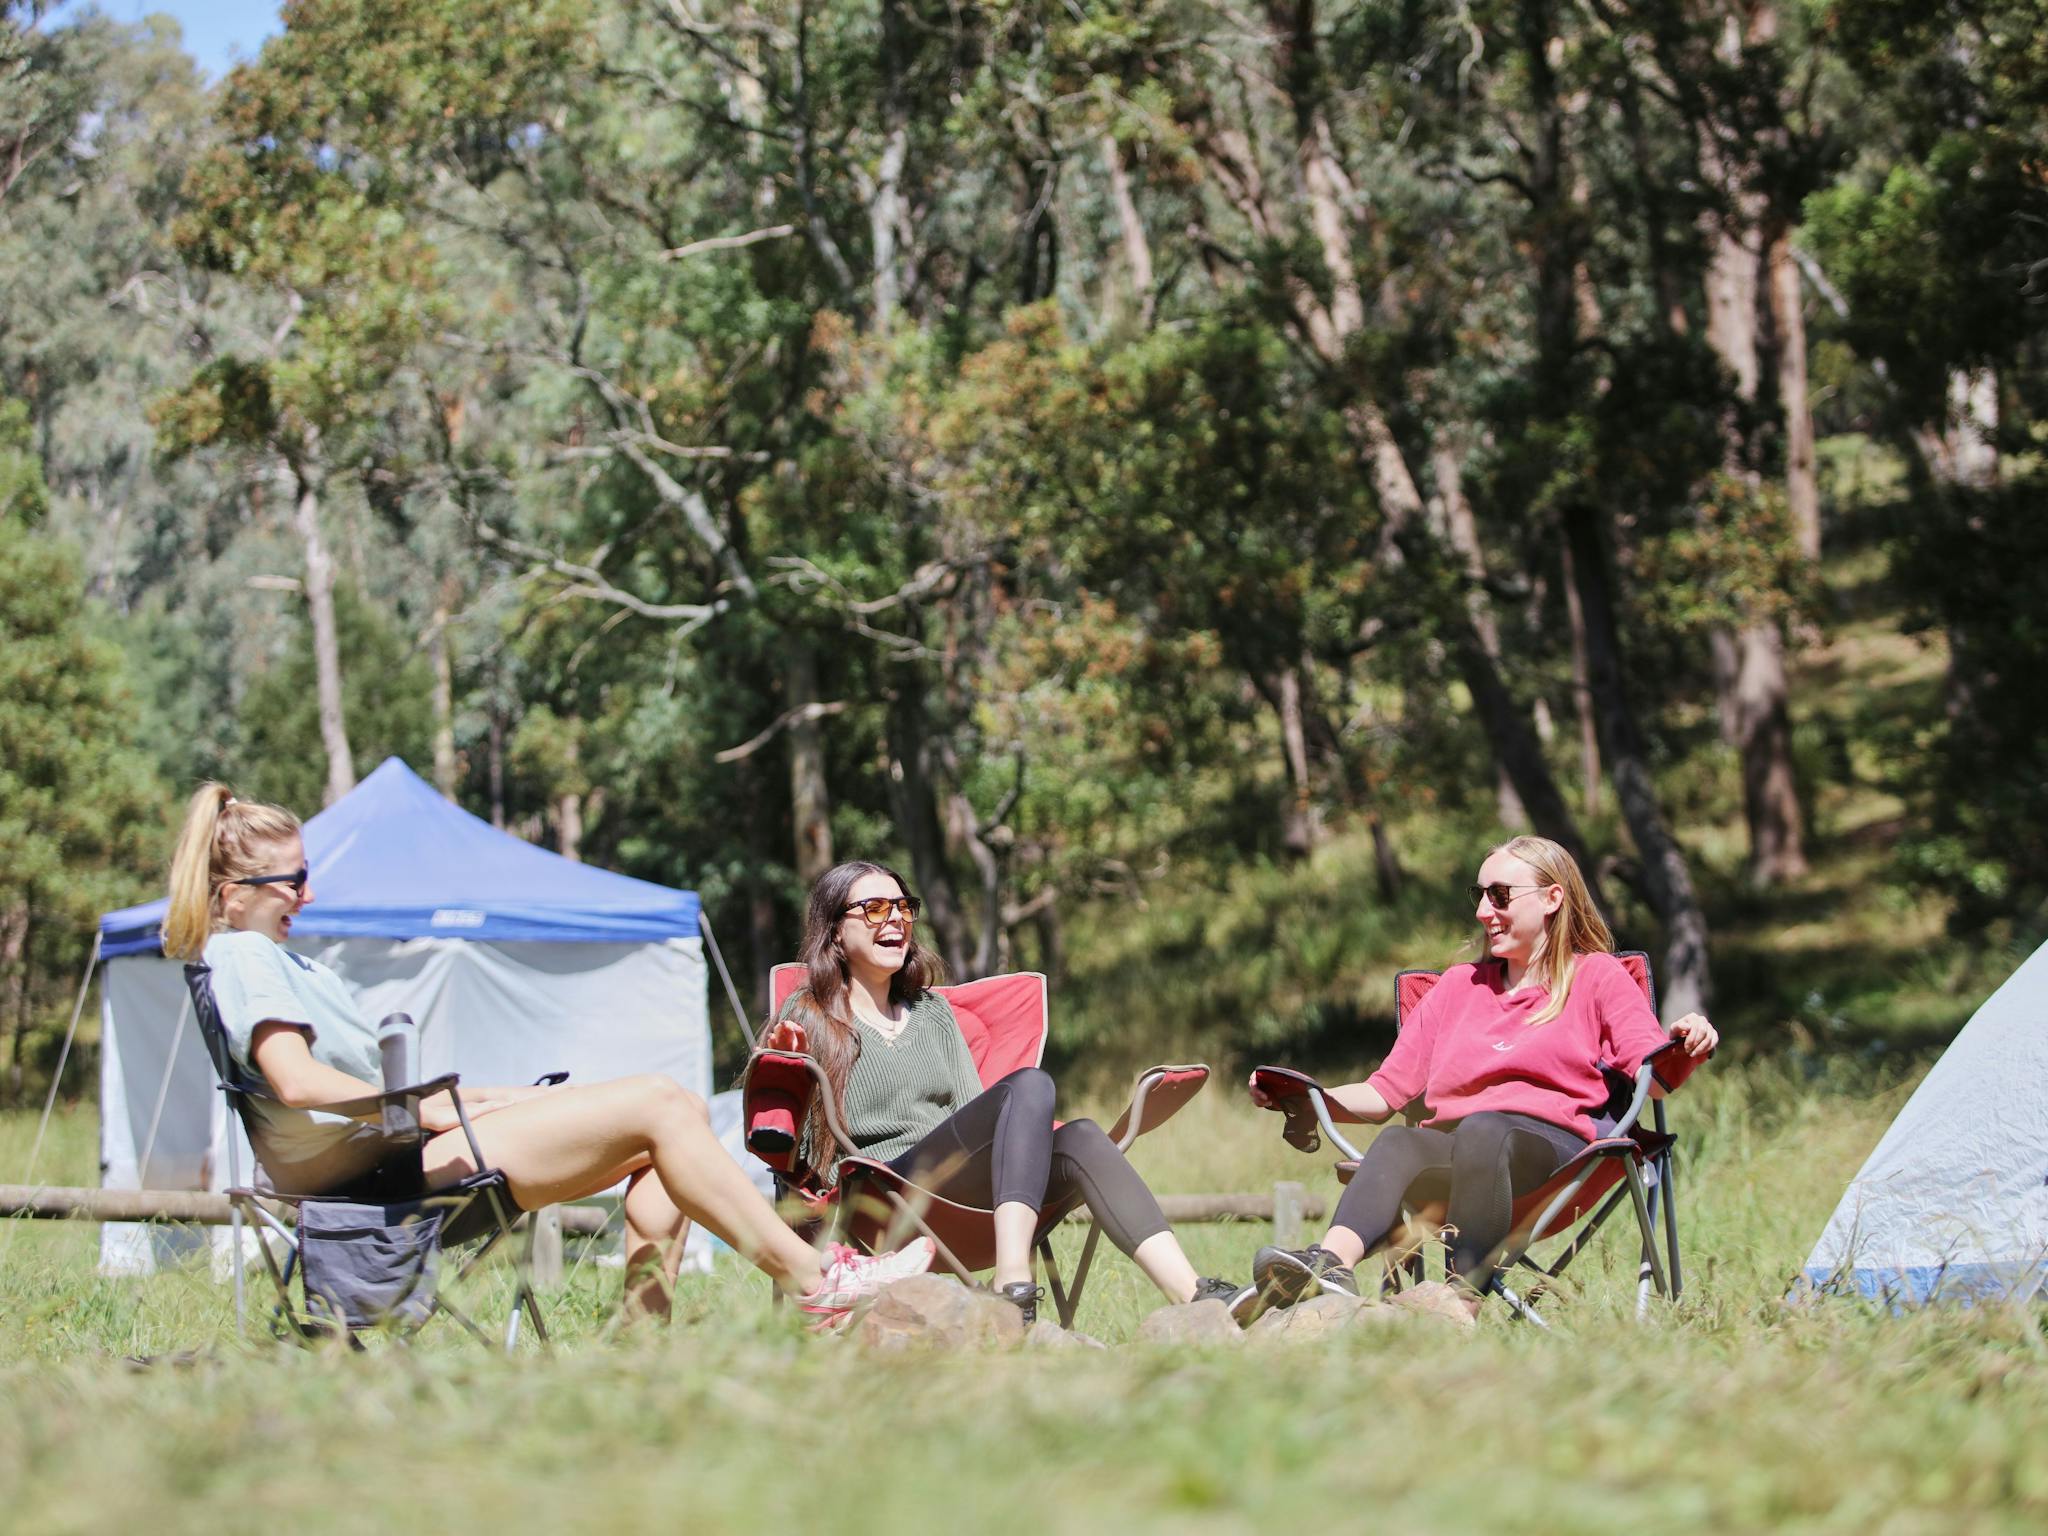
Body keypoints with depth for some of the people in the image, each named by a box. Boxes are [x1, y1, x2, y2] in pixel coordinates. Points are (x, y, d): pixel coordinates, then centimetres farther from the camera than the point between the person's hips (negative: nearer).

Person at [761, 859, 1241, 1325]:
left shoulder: (932, 1010, 29)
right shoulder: (808, 1020, 12)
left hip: (968, 1193, 6)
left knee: (1078, 1140, -27)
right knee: (1029, 1085, -29)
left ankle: (1196, 1297, -46)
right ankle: (1012, 1289, -51)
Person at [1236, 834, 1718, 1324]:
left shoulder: (1597, 976, 19)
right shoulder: (1459, 985, 31)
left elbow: (1653, 1075, 3)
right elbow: (1387, 1091, 25)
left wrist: (1683, 1046, -20)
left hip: (1550, 1142, -3)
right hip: (1447, 1145, 3)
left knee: (1482, 1131, -39)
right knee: (1396, 1144, -33)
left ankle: (1463, 1300, -57)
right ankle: (1331, 1265, -63)